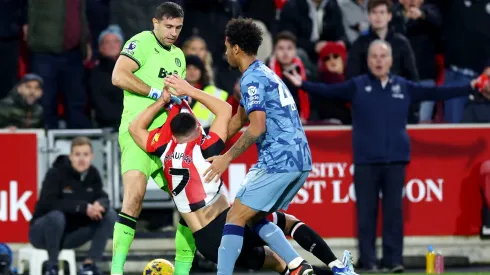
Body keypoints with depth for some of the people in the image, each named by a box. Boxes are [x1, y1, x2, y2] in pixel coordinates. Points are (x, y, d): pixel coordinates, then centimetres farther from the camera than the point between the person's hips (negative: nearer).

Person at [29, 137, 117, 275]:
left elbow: (103, 199, -4)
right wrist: (83, 207, -37)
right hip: (43, 232, -6)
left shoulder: (93, 174, -3)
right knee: (56, 216, -39)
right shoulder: (56, 173, -20)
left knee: (110, 215, -9)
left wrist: (99, 205, -31)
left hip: (71, 234, 6)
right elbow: (48, 203, -31)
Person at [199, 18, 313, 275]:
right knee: (255, 218, 16)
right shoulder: (265, 74, 22)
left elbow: (257, 127, -19)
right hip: (300, 161, 9)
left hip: (278, 162, -9)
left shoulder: (251, 79, -9)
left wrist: (227, 157, -12)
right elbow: (238, 120, 31)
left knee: (235, 217, -4)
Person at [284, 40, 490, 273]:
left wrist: (469, 88, 8)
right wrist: (303, 85, -17)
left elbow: (434, 93, 10)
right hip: (366, 160, -1)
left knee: (394, 212, 0)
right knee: (366, 212, 0)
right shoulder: (357, 86, 3)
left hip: (395, 160, 1)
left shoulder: (404, 87, 8)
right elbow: (329, 91, -4)